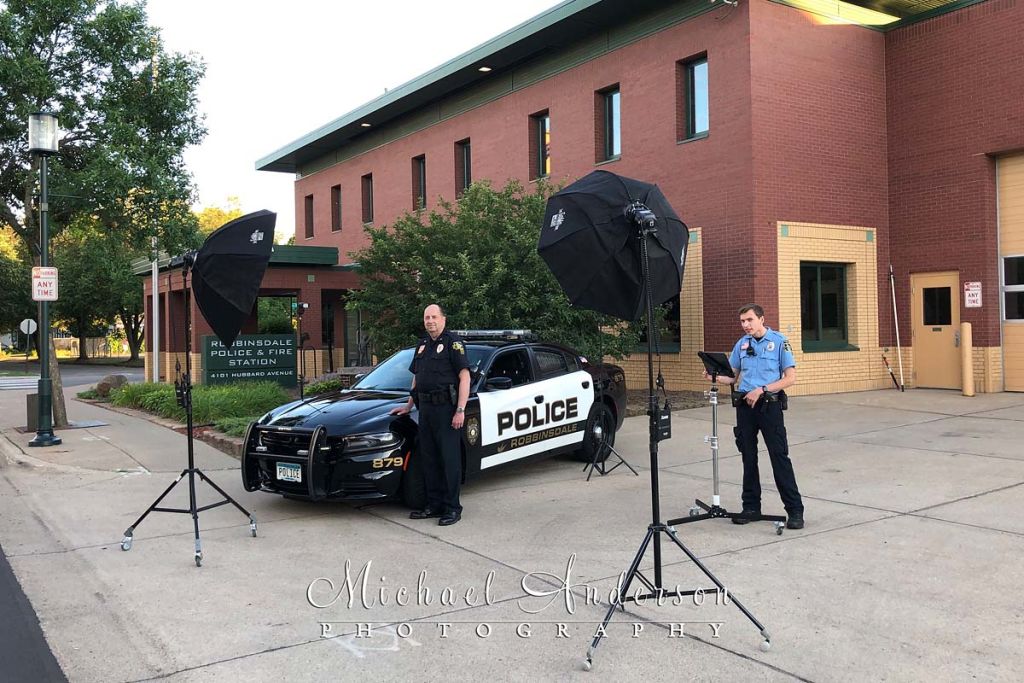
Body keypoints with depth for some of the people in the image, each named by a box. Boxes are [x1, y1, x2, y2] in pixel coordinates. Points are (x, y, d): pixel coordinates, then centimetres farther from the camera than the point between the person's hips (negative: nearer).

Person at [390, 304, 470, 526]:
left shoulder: (453, 343, -5)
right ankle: (434, 505, 18)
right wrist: (409, 406, 25)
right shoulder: (422, 345, 19)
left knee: (450, 458, -4)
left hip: (446, 408, -8)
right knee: (428, 459, 10)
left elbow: (464, 377, -11)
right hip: (425, 408, 8)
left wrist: (460, 410, -18)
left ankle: (452, 508, 1)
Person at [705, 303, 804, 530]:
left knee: (779, 456, -6)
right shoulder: (742, 344, 11)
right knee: (748, 457, 9)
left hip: (769, 405, -5)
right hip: (745, 406, 5)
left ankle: (795, 510, 0)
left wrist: (762, 390, -16)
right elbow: (732, 377, 15)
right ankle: (751, 507, 18)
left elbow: (790, 378, -7)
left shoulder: (779, 342, -4)